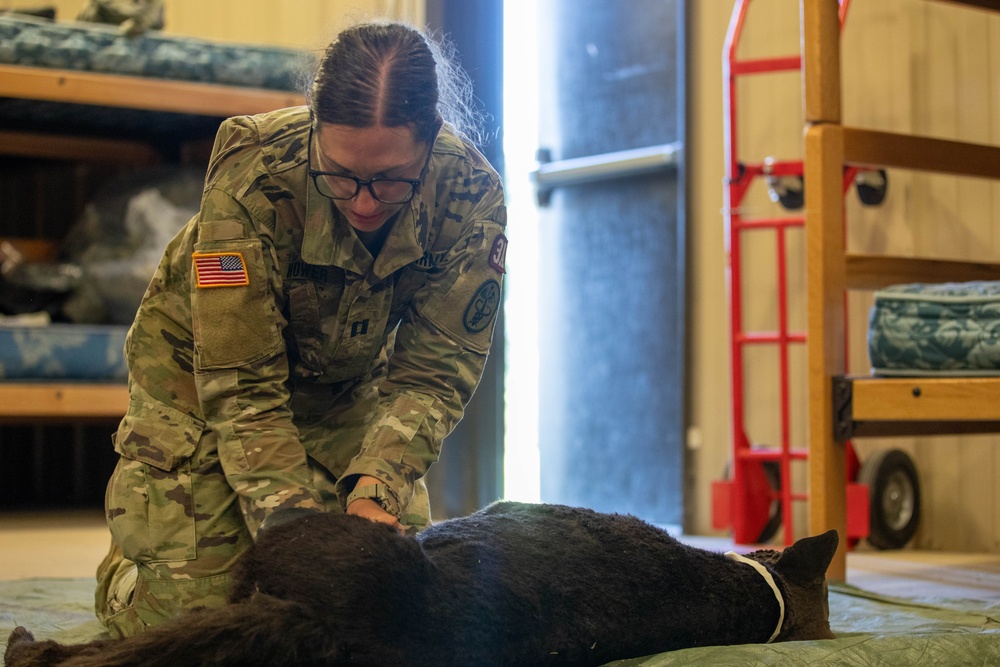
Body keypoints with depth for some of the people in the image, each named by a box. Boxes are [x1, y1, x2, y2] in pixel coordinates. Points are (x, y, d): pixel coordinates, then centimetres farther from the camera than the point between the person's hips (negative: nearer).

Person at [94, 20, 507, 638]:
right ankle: (123, 580, 23)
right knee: (201, 606, -12)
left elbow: (431, 373, -20)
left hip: (346, 385, 4)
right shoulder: (253, 173, -35)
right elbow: (239, 386, -32)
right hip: (205, 371, -3)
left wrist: (375, 489, -38)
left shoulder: (473, 196, -25)